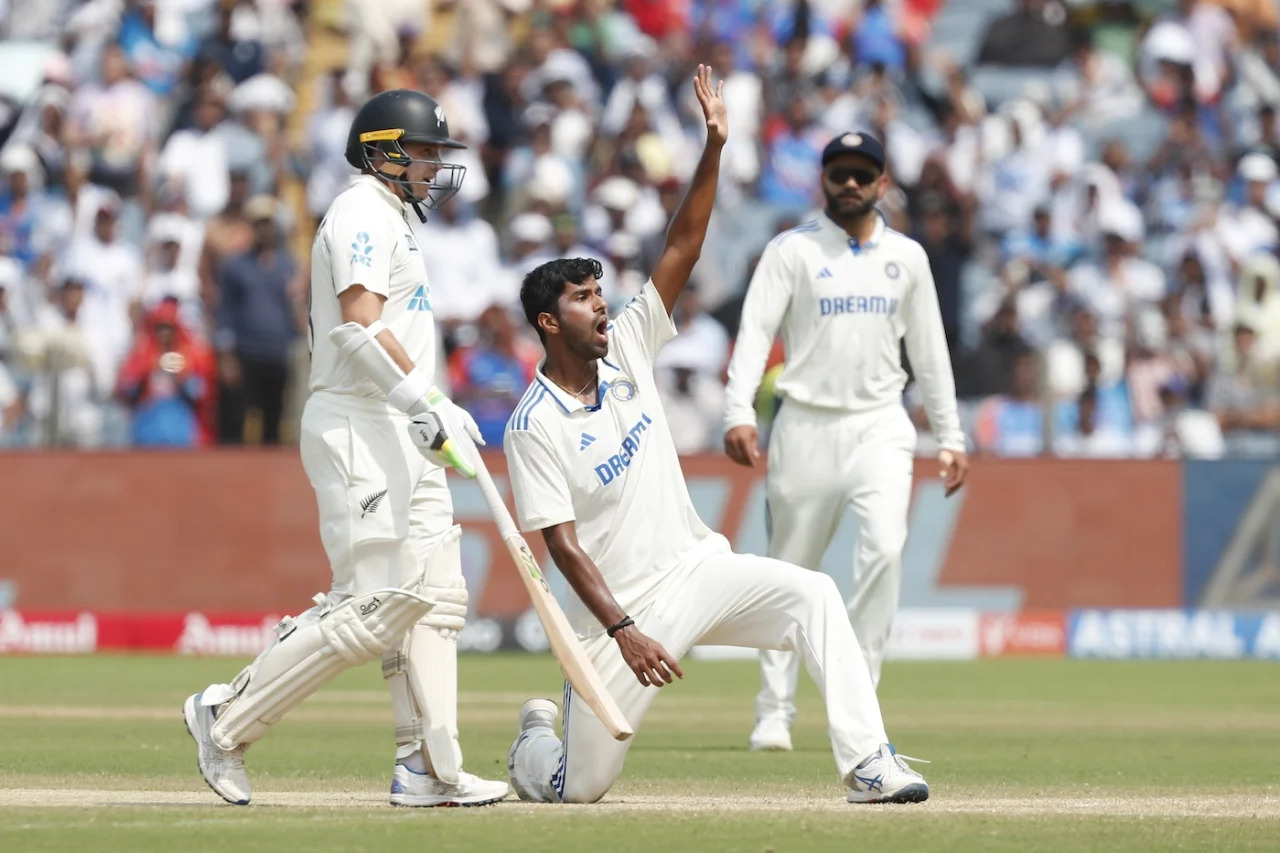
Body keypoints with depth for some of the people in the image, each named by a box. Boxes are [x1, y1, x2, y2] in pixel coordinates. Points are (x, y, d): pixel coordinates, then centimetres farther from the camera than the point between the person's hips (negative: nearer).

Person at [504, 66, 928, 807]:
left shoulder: (627, 350, 3)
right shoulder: (534, 427, -12)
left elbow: (684, 249, -2)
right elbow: (563, 545, -17)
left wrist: (714, 149, -12)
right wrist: (623, 631, -27)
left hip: (697, 569, 5)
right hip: (619, 604, -5)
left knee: (812, 593, -23)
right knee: (577, 789, -3)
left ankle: (868, 764, -27)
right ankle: (538, 738, 35)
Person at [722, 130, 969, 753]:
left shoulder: (907, 257, 12)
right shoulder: (792, 251, 1)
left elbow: (929, 350, 16)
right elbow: (755, 331, -9)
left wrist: (950, 437, 11)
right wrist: (738, 413, -23)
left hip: (880, 427, 2)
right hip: (807, 427, -2)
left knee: (885, 548, -19)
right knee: (791, 569, 3)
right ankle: (774, 711, 12)